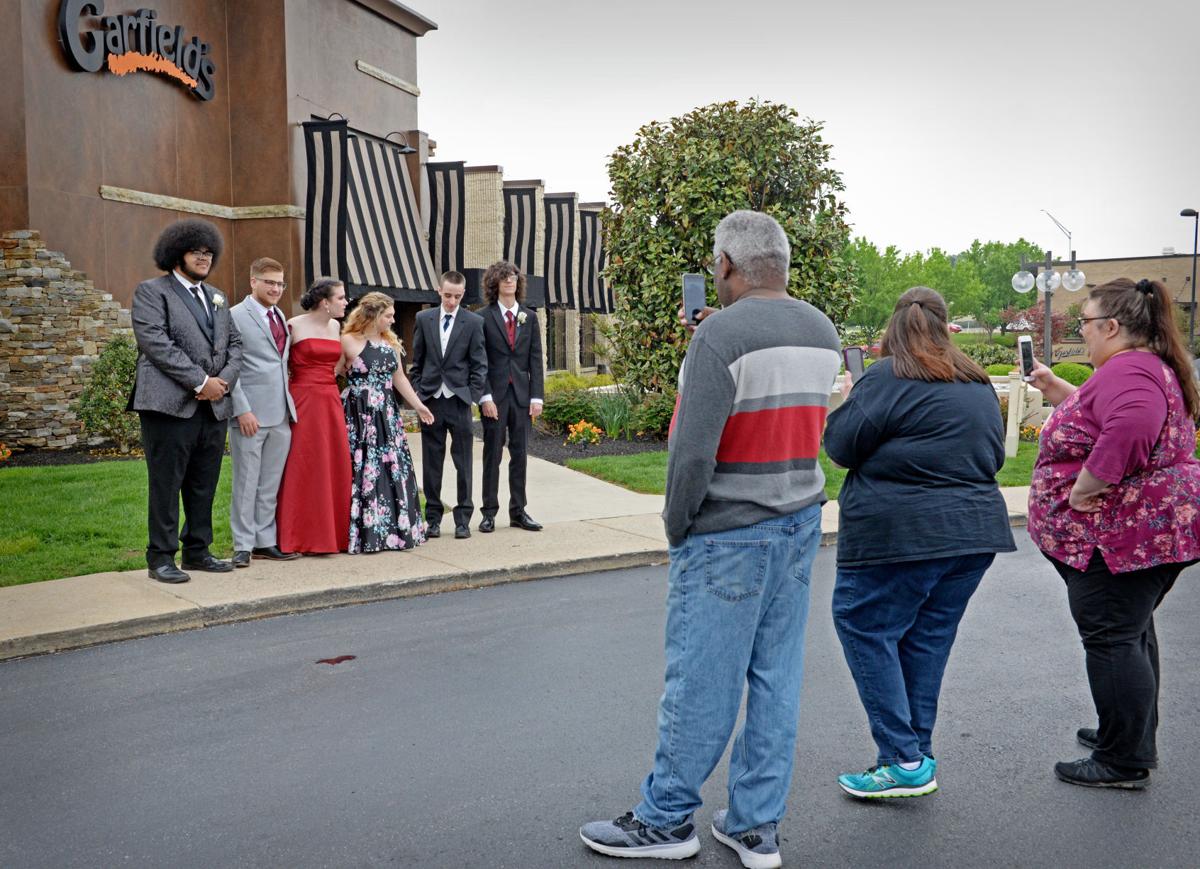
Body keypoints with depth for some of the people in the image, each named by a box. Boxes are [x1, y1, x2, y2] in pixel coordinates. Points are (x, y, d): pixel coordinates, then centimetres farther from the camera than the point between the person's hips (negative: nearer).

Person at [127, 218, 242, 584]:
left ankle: (198, 551, 19)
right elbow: (156, 342, -12)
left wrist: (223, 380, -3)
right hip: (171, 403, -6)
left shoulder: (217, 297, 21)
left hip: (213, 405, 6)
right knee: (166, 485, -3)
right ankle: (161, 557, 4)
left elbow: (234, 344, 16)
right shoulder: (151, 291, 0)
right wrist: (200, 381, -16)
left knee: (204, 485, 10)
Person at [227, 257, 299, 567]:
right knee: (246, 483, 2)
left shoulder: (279, 316, 16)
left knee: (271, 484, 11)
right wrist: (242, 410, -17)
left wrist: (290, 405, 12)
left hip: (282, 414, 7)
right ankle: (243, 545, 11)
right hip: (250, 414, -7)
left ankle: (265, 541, 20)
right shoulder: (235, 316, -7)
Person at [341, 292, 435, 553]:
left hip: (387, 416, 6)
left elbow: (399, 378, 20)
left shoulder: (391, 342, 12)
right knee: (363, 472, -3)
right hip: (359, 416, -6)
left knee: (393, 470, 7)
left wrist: (418, 405, 20)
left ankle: (393, 530, 16)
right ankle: (365, 532, 6)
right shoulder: (349, 342, -7)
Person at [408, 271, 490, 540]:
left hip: (458, 398, -2)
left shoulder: (474, 322, 1)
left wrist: (477, 397, -5)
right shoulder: (424, 319, 8)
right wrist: (416, 391, 5)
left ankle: (463, 518, 9)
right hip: (429, 398, 2)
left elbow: (479, 364, 1)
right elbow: (417, 360, 12)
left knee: (463, 462, 2)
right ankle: (433, 517, 15)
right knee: (431, 461, 6)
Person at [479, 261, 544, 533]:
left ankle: (518, 511, 14)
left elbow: (536, 359, 7)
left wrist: (536, 396, 0)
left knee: (519, 454, 7)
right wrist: (485, 396, -11)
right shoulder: (484, 317, 0)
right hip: (495, 394, -3)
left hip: (522, 393, 3)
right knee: (492, 454, 1)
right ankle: (489, 513, 8)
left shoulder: (529, 317, 10)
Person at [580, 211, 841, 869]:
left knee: (700, 681, 4)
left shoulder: (721, 333, -17)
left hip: (729, 534, -7)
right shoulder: (823, 332, 7)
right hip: (801, 523, 8)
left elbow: (692, 451, -21)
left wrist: (677, 525, -4)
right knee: (775, 678, 11)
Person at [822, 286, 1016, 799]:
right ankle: (919, 757, 19)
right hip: (975, 531, 7)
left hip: (899, 535, -7)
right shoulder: (979, 384, 13)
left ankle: (905, 763, -1)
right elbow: (994, 455, 20)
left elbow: (842, 446, -8)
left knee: (864, 627, 2)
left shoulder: (887, 378, -9)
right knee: (927, 639, 14)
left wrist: (848, 401, 10)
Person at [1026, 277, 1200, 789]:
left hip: (1124, 532, -11)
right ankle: (1135, 739, 35)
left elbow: (1130, 428, -39)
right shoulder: (1149, 366, 17)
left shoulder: (1126, 371, -19)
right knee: (1130, 633, 21)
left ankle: (1124, 763, 6)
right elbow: (1099, 416, 30)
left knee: (1111, 639, -3)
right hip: (1152, 529, 11)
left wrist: (1084, 487, -29)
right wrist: (1057, 391, 20)